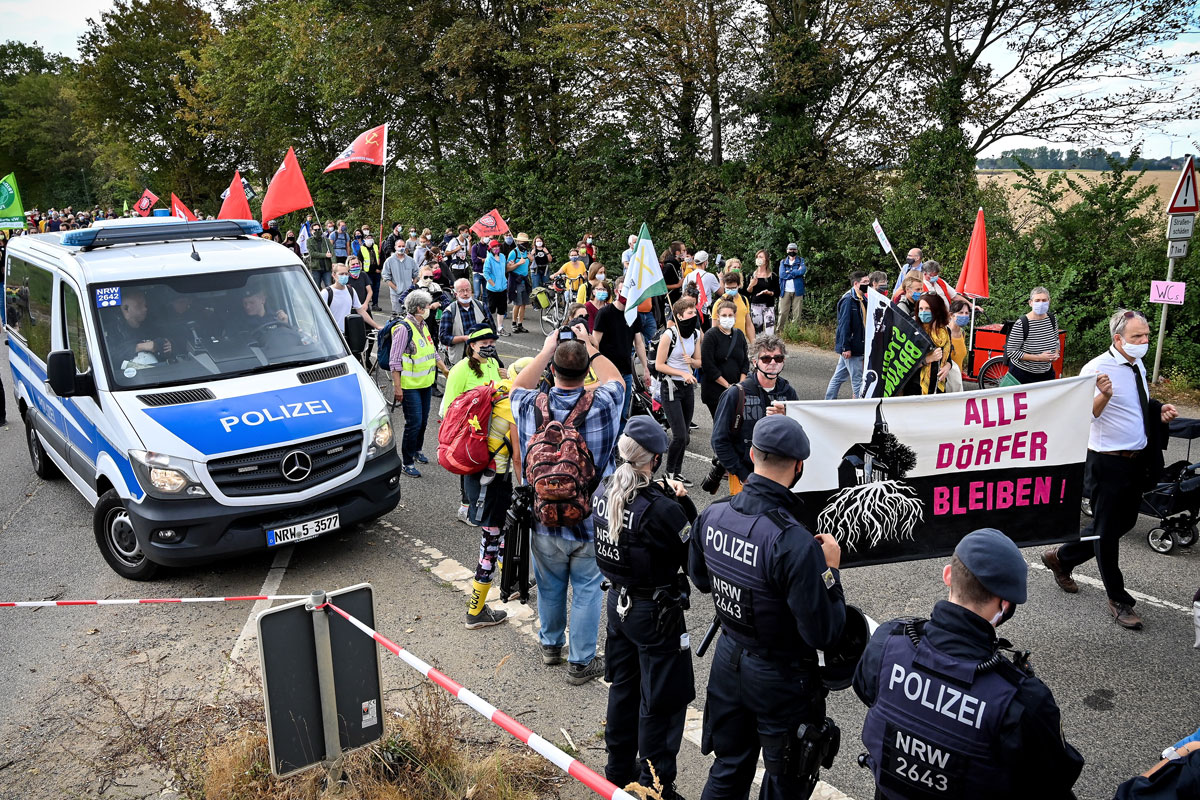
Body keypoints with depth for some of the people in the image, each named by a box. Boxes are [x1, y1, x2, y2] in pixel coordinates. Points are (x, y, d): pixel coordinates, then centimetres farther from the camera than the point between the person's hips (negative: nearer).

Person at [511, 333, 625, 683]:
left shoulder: (530, 406, -14)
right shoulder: (603, 405, -18)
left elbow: (517, 386, 13)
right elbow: (614, 379, 7)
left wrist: (546, 350, 14)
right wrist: (590, 349, 13)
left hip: (545, 523, 3)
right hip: (592, 523, -2)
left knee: (550, 586, 22)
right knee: (587, 591, 13)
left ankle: (550, 645, 44)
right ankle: (581, 661, 25)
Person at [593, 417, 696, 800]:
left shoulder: (604, 491, -6)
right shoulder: (660, 508, -28)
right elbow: (696, 557, -19)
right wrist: (684, 504, -13)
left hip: (617, 603, 8)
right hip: (656, 613, -7)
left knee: (623, 686, 24)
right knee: (661, 701, 9)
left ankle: (619, 769, 41)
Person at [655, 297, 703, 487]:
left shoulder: (696, 334, 6)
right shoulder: (669, 335, -14)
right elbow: (659, 365, -13)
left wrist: (691, 361, -9)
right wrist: (683, 373, -20)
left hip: (688, 387, 7)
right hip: (671, 388, -6)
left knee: (685, 436, 9)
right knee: (679, 435, -11)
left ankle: (678, 472, 21)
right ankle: (669, 474, 7)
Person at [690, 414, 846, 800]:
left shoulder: (712, 515, -12)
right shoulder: (795, 544, -32)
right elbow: (822, 634, -25)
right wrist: (830, 569, -14)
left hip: (728, 662, 6)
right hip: (780, 679, -6)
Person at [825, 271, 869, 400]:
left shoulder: (862, 299, 12)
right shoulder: (848, 300, -15)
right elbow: (844, 325, -19)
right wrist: (846, 347, -21)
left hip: (858, 347, 9)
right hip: (851, 348, -9)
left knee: (839, 376, 16)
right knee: (857, 379, -4)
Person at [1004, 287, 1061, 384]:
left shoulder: (1052, 320, 0)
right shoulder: (1021, 324, -19)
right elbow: (1011, 352, -18)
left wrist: (1056, 353, -2)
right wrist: (1038, 358, -22)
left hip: (1046, 372, 5)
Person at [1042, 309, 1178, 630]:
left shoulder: (1138, 367, 9)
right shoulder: (1097, 368, -17)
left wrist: (1160, 411, 3)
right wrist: (1104, 395, -44)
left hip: (1137, 460, 9)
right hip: (1108, 462, -9)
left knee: (1124, 522, 19)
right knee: (1107, 529, 4)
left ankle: (1062, 557, 35)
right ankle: (1118, 600, 18)